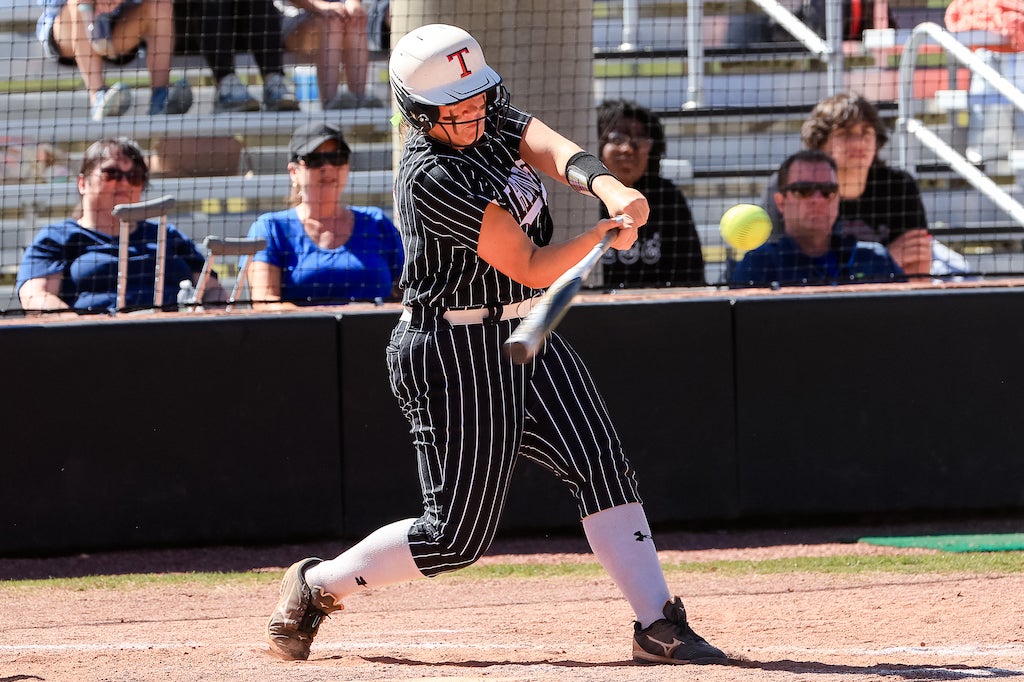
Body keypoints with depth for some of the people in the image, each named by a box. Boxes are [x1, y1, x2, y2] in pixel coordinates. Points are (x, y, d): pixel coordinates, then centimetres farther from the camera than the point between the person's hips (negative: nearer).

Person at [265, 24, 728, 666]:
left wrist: (610, 189, -36)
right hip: (455, 354, -8)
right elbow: (531, 267, -22)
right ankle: (317, 585, 17)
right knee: (458, 532, -3)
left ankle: (659, 623, -9)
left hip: (524, 337, 8)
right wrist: (609, 232, -31)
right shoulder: (431, 179, -23)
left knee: (601, 465, -7)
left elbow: (554, 151, -17)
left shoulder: (491, 122, 2)